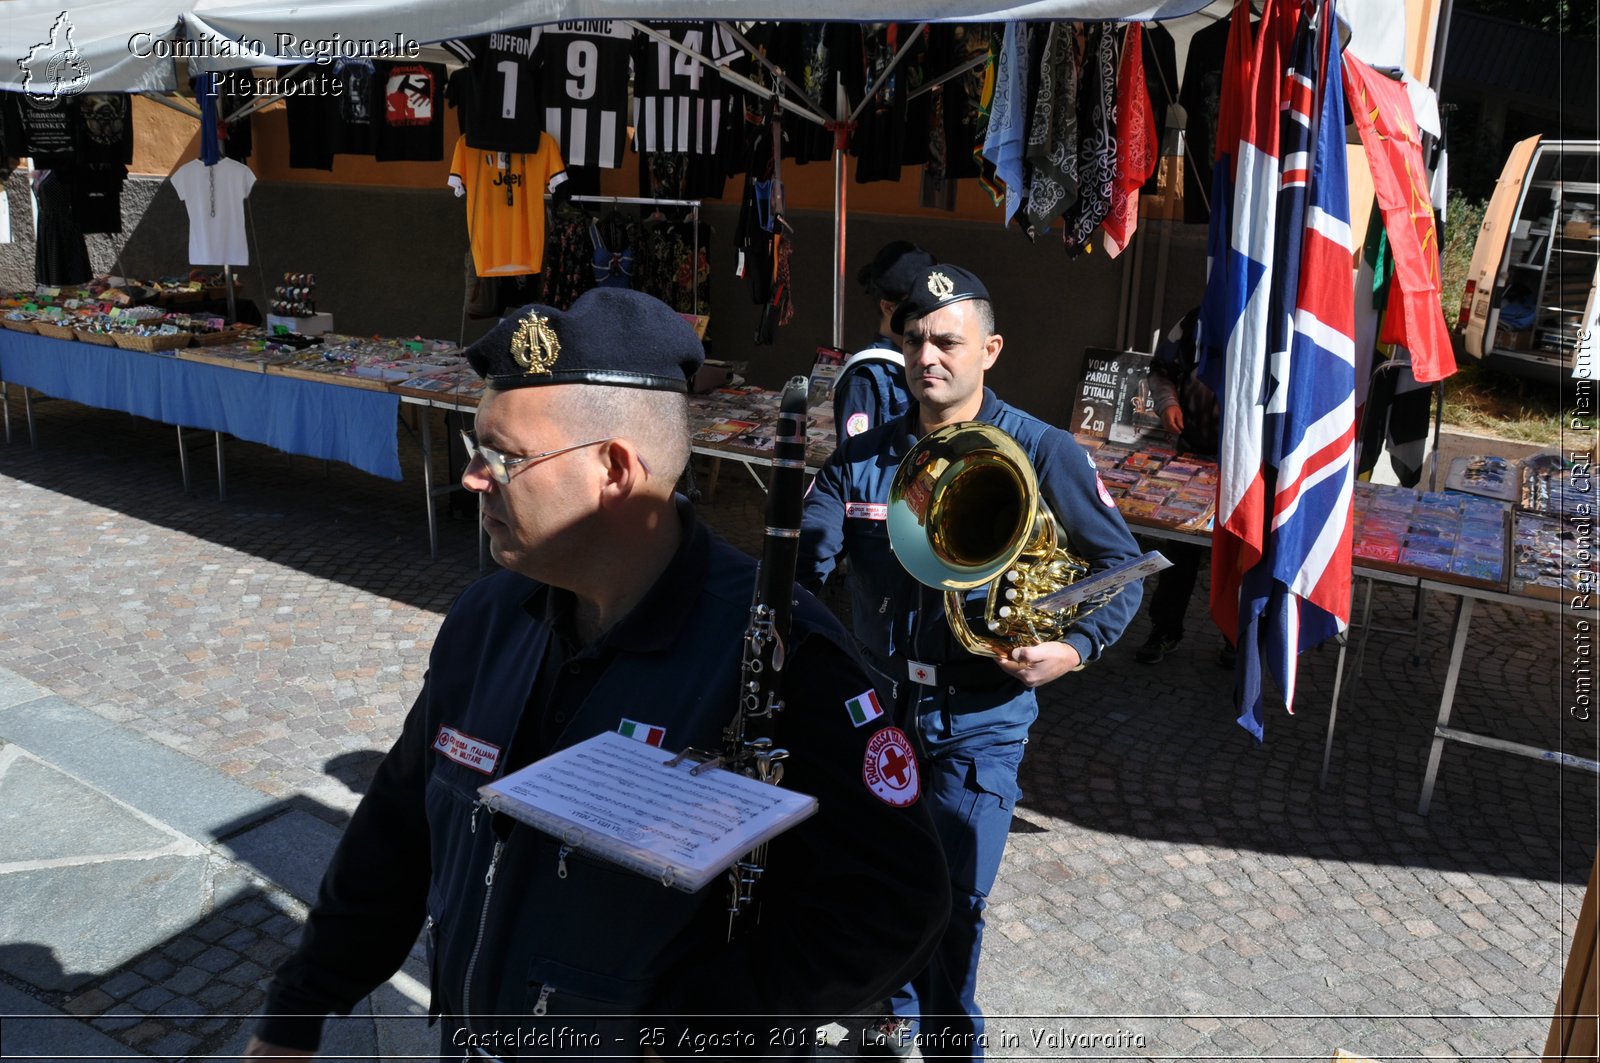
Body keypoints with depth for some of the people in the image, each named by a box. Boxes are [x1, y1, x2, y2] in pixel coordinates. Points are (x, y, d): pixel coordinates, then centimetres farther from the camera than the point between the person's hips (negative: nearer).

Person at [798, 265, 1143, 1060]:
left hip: (978, 722, -3)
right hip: (876, 705, 4)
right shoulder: (863, 457, 0)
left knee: (953, 902, 3)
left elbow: (1120, 568, -3)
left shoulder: (1041, 454, -9)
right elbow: (805, 559, -10)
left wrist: (1074, 649, -18)